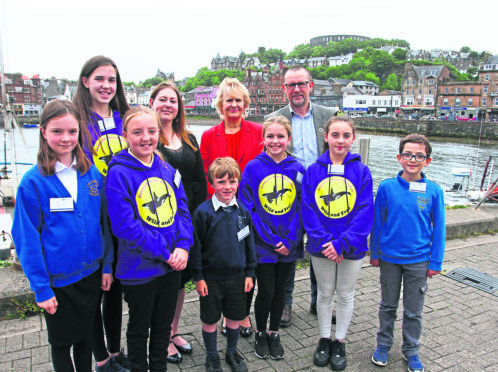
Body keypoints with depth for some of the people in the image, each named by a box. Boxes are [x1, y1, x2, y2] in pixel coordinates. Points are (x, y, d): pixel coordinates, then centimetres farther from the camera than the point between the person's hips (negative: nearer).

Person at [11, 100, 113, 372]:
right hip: (57, 279, -3)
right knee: (61, 341, 17)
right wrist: (41, 288, -11)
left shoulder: (92, 174, -3)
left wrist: (107, 265, 2)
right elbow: (26, 238, -10)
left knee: (85, 335, 21)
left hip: (91, 273, 3)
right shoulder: (33, 182, -13)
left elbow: (104, 222, 3)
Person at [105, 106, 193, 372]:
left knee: (164, 325, 23)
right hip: (139, 268, -5)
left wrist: (183, 247, -13)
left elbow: (182, 210, 3)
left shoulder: (167, 170, 3)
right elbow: (125, 225, -20)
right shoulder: (119, 173, -15)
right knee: (139, 329, 17)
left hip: (172, 265, 5)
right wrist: (165, 253, -18)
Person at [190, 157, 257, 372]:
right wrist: (198, 277, -7)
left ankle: (232, 353, 40)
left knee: (235, 317, 17)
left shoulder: (243, 212, -2)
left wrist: (250, 273, 5)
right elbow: (196, 246, -8)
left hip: (237, 277, 3)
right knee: (210, 319, 12)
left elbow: (249, 243, 6)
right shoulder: (203, 212, -13)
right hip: (211, 278, -3)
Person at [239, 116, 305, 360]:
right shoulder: (253, 168, -8)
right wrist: (271, 240, -14)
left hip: (289, 245, 2)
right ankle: (260, 334, 32)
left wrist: (290, 240, -12)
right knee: (266, 291, 5)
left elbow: (301, 207, -2)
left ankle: (274, 334, 37)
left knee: (280, 290, 16)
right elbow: (248, 208, -10)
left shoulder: (297, 169, -2)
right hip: (262, 245, -2)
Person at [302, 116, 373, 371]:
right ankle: (324, 340, 36)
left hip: (351, 247, 0)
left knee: (345, 295, 15)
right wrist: (324, 241, -18)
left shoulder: (362, 172, -8)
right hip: (321, 247, 1)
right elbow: (308, 210, -8)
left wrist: (342, 243, -20)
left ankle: (339, 342, 35)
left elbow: (365, 213, -12)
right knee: (325, 294, 17)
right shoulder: (313, 170, -5)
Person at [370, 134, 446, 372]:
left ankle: (411, 350, 35)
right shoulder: (387, 187, -9)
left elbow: (438, 228, -1)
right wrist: (374, 253, 3)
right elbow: (377, 222, 0)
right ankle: (383, 344, 36)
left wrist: (435, 262, 0)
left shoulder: (434, 191, -8)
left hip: (418, 261, 0)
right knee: (388, 305, 17)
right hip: (389, 258, 0)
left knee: (414, 310, 14)